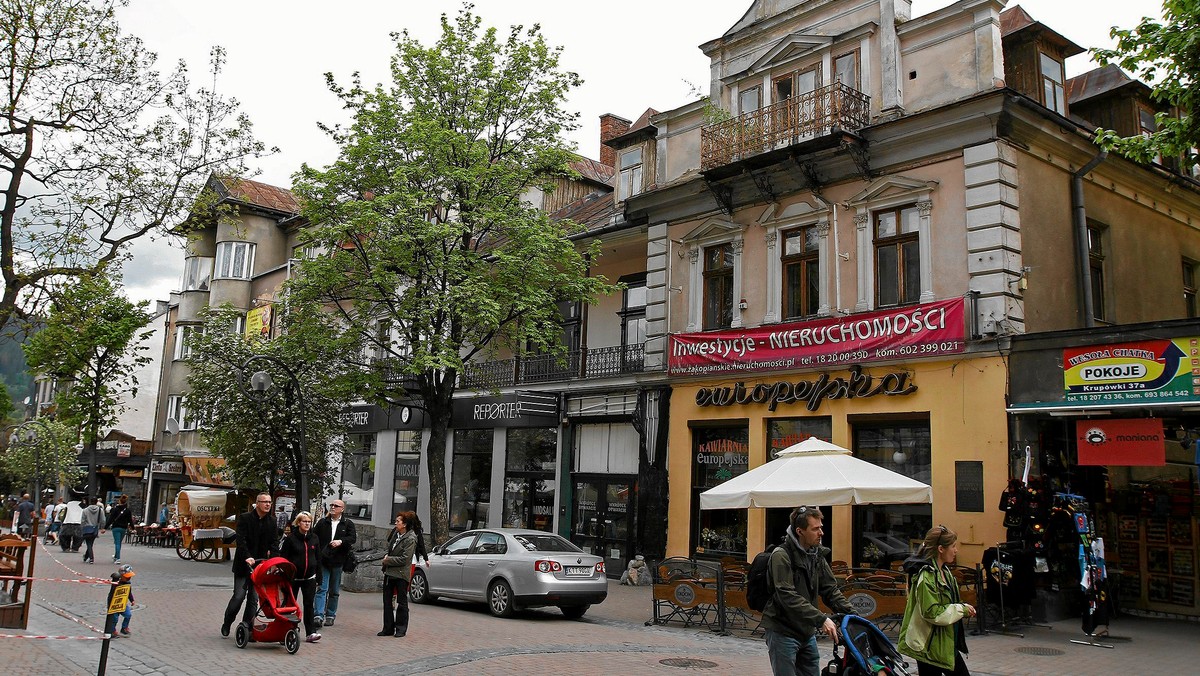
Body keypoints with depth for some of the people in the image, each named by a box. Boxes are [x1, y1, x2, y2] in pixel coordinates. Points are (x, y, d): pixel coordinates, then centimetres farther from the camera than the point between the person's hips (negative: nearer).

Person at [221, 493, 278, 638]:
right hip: (243, 564, -4)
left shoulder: (272, 521, 5)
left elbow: (274, 541, 6)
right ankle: (226, 624, 19)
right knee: (239, 596, -3)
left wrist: (271, 554, -11)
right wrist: (247, 557, -28)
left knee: (254, 598, 3)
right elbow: (240, 540, -16)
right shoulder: (244, 518, -7)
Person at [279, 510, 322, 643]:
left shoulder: (314, 538, 5)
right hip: (293, 577, -2)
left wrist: (318, 575, 8)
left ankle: (311, 632, -5)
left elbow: (318, 557, 11)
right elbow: (283, 557, -6)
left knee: (309, 604, -3)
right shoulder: (290, 538, -6)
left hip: (309, 578, 2)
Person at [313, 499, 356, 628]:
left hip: (337, 561, 0)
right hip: (323, 561, 0)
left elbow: (353, 538, -7)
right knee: (322, 588, -8)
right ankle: (319, 616, -12)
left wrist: (341, 541, -25)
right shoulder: (322, 522, 8)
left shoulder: (348, 524, 4)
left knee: (334, 591, 9)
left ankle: (330, 615, 19)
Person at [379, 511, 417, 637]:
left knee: (402, 603, 5)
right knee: (387, 601, 10)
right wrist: (386, 555, 2)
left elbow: (404, 559, -18)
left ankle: (401, 628, 14)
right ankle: (388, 628, 19)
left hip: (401, 575, -7)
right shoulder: (395, 533, 6)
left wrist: (388, 560, -12)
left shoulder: (410, 539, -15)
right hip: (389, 572, 8)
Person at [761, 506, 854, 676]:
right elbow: (788, 596, -26)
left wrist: (851, 614, -6)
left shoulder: (817, 555, 8)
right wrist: (821, 619, -31)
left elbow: (830, 590, 9)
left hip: (807, 633, 7)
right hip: (783, 632, -7)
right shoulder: (781, 555, -17)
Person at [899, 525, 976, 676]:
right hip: (929, 646, -10)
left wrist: (964, 608, 2)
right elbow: (932, 613, -26)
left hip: (946, 645, 10)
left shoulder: (944, 571, 9)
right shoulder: (926, 576, -22)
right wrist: (962, 609, -16)